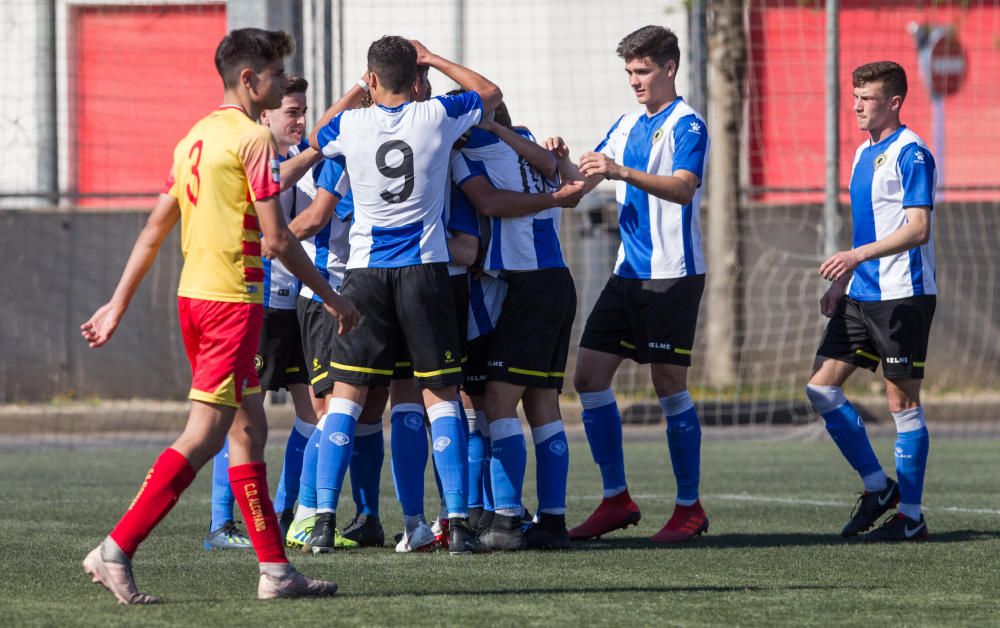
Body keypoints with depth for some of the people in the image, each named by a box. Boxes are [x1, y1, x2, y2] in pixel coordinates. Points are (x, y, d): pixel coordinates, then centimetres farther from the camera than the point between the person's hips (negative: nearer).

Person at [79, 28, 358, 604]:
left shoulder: (195, 138, 14)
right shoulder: (254, 138, -11)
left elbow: (154, 230, 16)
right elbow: (277, 238, -14)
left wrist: (118, 305, 19)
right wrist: (331, 297, -5)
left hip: (194, 295, 9)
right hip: (232, 298, -9)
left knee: (249, 427, 12)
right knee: (204, 436, -8)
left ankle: (276, 570, 13)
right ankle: (117, 550, -12)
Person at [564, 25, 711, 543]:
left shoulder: (687, 126, -9)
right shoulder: (627, 125, 15)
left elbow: (683, 188, -25)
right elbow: (583, 180, 18)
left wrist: (623, 172, -39)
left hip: (672, 275, -8)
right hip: (629, 272, 8)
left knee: (669, 387, -5)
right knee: (589, 377, 3)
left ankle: (689, 507, 4)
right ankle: (616, 500, 10)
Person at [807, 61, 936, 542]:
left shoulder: (910, 154, -12)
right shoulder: (864, 154, 15)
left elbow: (917, 229, -20)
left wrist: (857, 256, -26)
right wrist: (842, 281, 18)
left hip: (902, 296, -9)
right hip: (861, 295, 9)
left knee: (903, 402, -3)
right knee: (821, 388, 4)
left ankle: (911, 515, 3)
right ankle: (878, 486, 15)